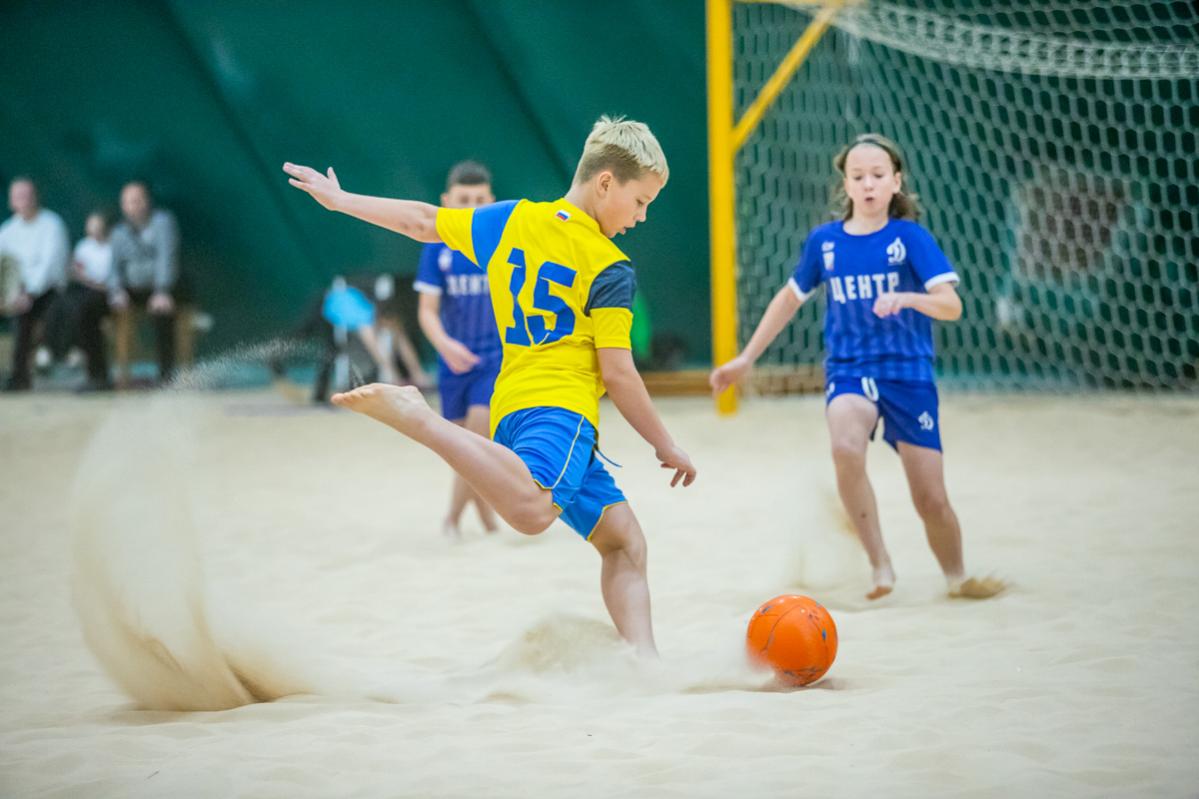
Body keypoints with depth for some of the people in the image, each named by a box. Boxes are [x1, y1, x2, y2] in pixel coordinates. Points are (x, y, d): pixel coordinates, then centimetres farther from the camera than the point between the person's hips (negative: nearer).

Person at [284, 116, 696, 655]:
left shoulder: (512, 220, 16)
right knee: (531, 510, -37)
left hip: (511, 411, 9)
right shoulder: (611, 270, -3)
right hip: (561, 409, -9)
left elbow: (424, 222, 24)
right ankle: (412, 416, -30)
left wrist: (340, 199, 39)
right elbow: (618, 374, -6)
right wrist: (666, 447, 5)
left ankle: (645, 659, -2)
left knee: (623, 539, 11)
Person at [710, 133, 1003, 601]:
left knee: (931, 499, 0)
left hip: (908, 371, -1)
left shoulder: (910, 237, -6)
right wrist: (746, 359, 19)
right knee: (846, 448, -33)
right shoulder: (824, 241, 2)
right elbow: (791, 297, 18)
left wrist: (907, 298, -35)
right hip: (848, 370, 1)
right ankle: (879, 563, -19)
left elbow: (951, 306, -15)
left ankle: (957, 577, 29)